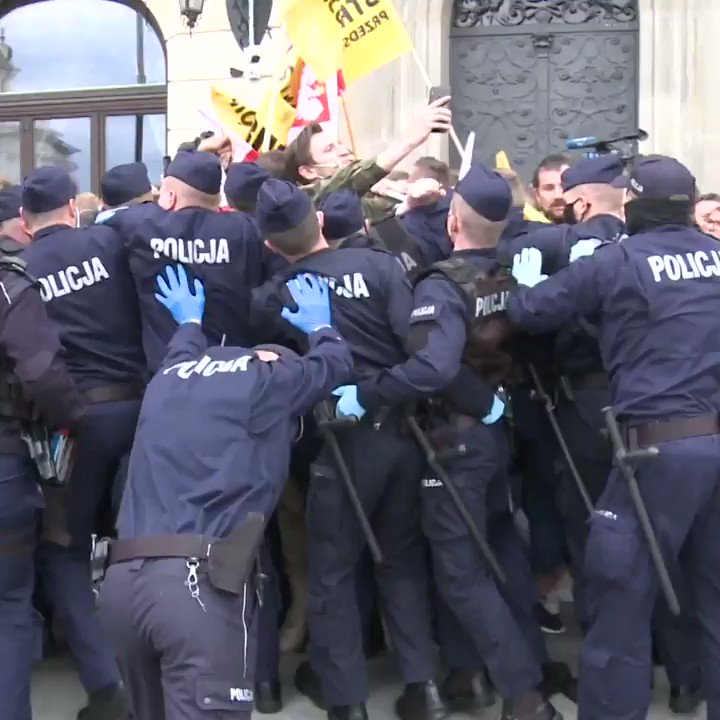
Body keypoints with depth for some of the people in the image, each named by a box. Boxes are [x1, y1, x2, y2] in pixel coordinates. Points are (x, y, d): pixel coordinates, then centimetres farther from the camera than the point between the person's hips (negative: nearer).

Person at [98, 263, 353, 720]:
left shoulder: (168, 379, 22)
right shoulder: (270, 379, 7)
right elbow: (336, 362, 27)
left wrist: (190, 321, 70)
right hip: (200, 581, -7)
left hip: (122, 579, 7)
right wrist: (320, 326, 48)